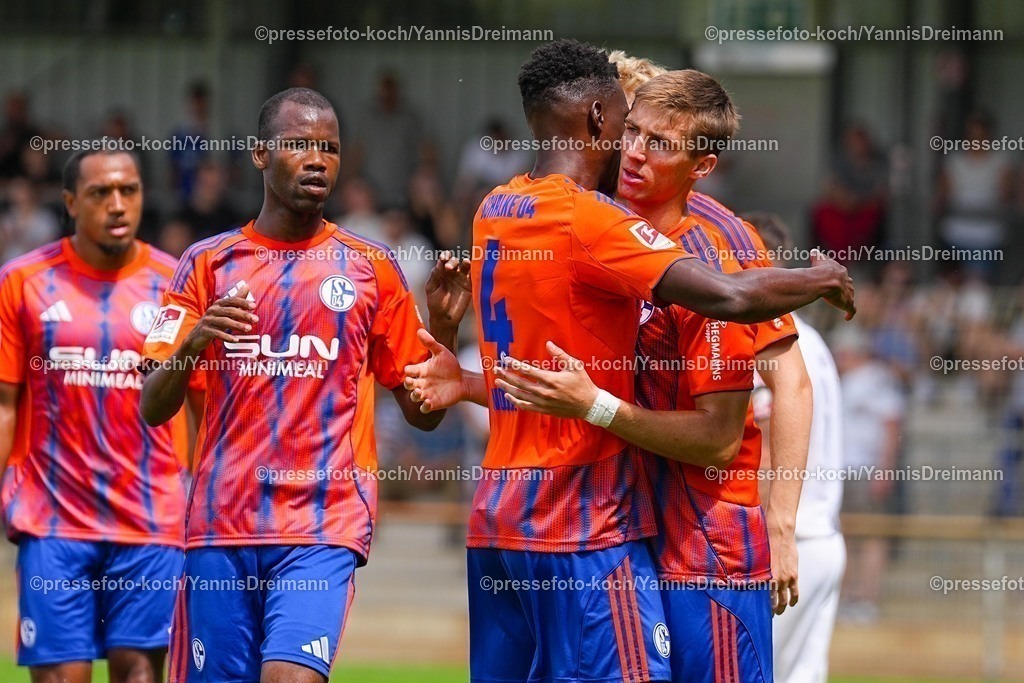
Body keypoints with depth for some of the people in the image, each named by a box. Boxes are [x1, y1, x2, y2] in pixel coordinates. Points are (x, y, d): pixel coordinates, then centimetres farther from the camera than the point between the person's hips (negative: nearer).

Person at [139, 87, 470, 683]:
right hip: (222, 526, 2)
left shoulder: (371, 269, 8)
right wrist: (194, 340, -15)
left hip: (324, 527, -2)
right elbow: (154, 408, 5)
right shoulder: (210, 264, 9)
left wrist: (444, 326, -7)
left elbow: (423, 412, 9)